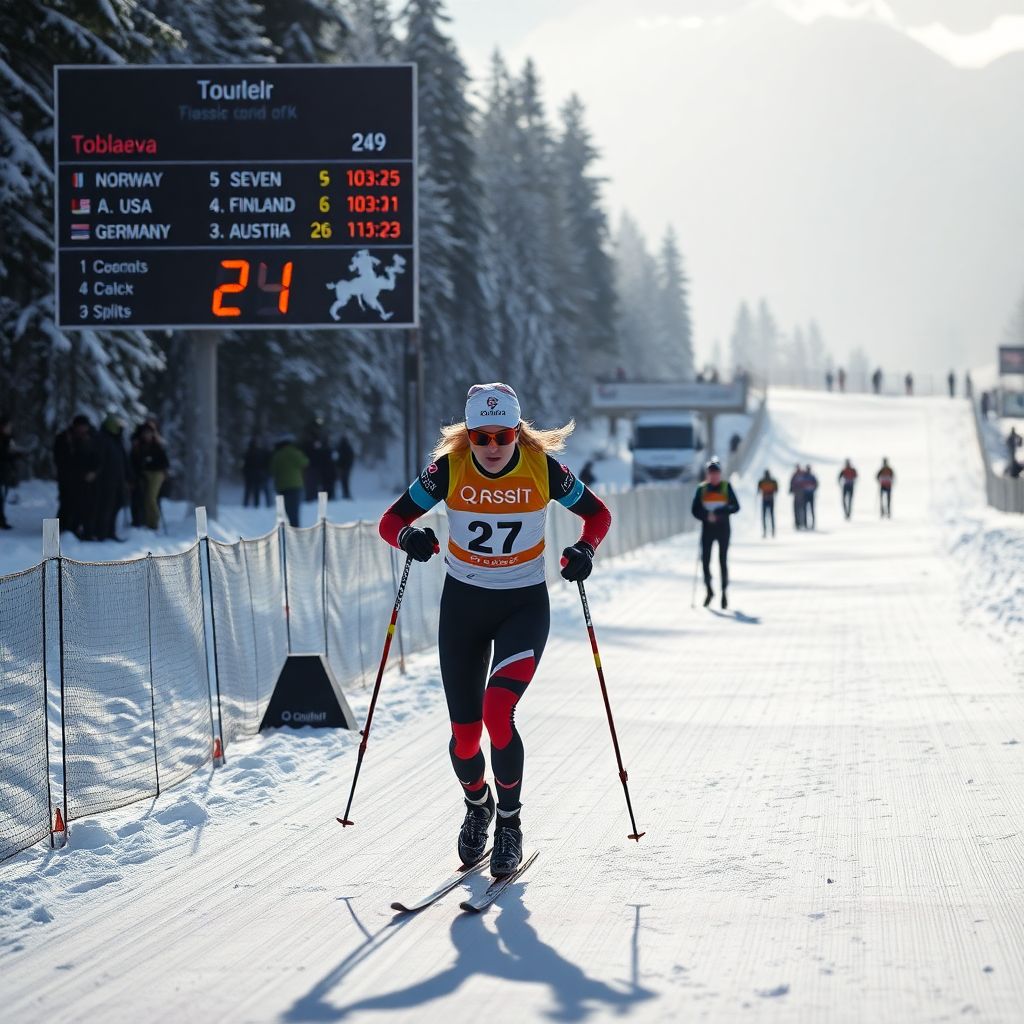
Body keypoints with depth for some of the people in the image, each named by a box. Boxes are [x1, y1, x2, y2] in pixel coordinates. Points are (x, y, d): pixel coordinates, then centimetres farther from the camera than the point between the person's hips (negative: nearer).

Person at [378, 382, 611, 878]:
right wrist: (410, 537, -29)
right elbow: (390, 521, -6)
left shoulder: (543, 468, -13)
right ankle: (477, 805, 37)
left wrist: (585, 549, -18)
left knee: (497, 712, -23)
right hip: (463, 604, 2)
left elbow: (598, 513, 2)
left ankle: (510, 821, -1)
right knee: (464, 733, 3)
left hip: (525, 605, -2)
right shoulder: (449, 469, -12)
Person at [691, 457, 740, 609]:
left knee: (723, 560, -3)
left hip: (723, 528, -2)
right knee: (705, 559, -3)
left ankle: (724, 592, 7)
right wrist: (707, 516, -16)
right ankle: (709, 590, 15)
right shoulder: (702, 489, 4)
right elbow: (695, 510, 3)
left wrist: (718, 514, -17)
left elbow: (735, 507, -5)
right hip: (707, 528, 2)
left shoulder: (726, 487, 0)